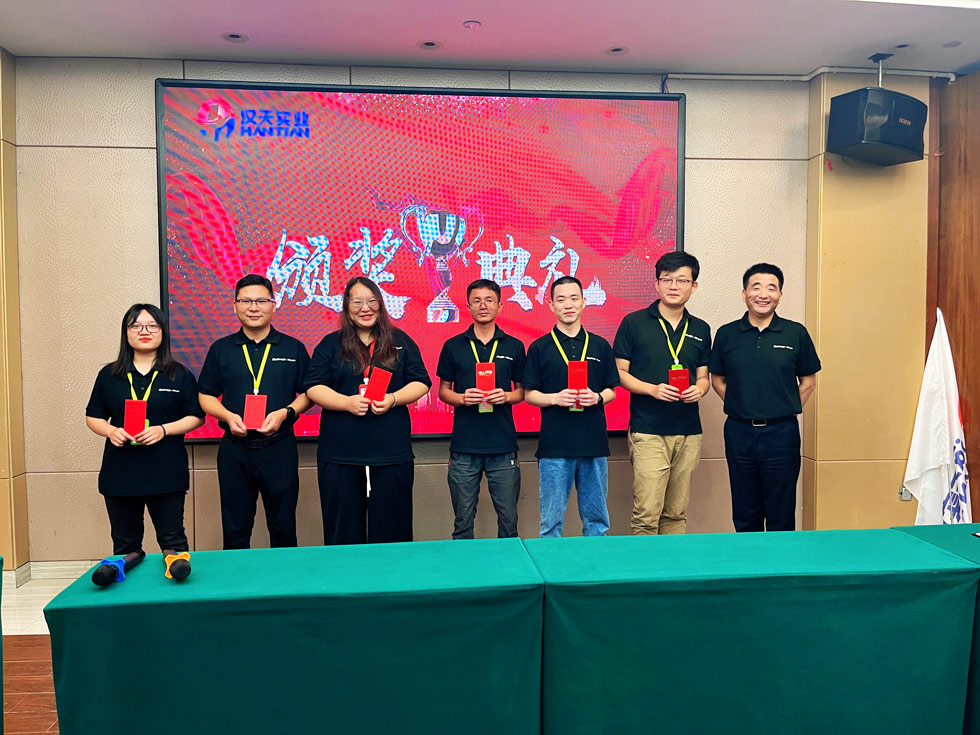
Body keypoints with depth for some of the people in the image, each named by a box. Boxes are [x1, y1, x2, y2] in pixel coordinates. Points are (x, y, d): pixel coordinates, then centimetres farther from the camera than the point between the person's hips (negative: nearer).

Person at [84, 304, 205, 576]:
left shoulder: (180, 375, 3)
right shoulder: (109, 375, 8)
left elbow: (196, 417, 1)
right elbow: (93, 417, 12)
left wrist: (163, 430, -15)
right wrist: (111, 431, -10)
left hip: (166, 472, -2)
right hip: (119, 472, 3)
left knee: (173, 541, 2)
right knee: (125, 544, 11)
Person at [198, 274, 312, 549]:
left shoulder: (294, 348, 4)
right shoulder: (221, 349, 7)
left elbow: (308, 394, 5)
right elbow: (206, 395, 9)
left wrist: (285, 413, -13)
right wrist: (228, 416, -10)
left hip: (279, 447, -1)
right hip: (234, 449, 1)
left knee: (283, 527, 7)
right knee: (234, 529, 9)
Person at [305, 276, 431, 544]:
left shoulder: (400, 341, 9)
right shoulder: (331, 344, 7)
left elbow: (421, 382, 6)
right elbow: (314, 387, 1)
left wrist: (393, 399, -12)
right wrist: (347, 402, -15)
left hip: (392, 450, 0)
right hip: (340, 453, 0)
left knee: (392, 528, 6)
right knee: (343, 530, 7)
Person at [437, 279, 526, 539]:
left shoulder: (514, 346, 6)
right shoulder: (453, 346, 5)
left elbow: (522, 391, 12)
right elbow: (443, 391, 9)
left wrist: (506, 396, -10)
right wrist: (462, 398, -11)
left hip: (503, 446, 0)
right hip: (464, 447, 0)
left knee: (508, 520, 7)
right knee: (463, 521, 7)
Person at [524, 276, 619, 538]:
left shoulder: (600, 346, 9)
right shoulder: (539, 347, 4)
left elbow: (611, 390, 12)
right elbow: (529, 394, 3)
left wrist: (597, 397, -10)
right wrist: (555, 398, -15)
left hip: (594, 444, 2)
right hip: (554, 446, -2)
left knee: (596, 517, 10)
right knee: (552, 519, 4)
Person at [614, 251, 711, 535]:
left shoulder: (700, 329, 13)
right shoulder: (634, 323, 0)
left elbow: (703, 376, 18)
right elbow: (619, 372, 0)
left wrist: (699, 389, -5)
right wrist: (652, 389, -15)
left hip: (689, 432, 4)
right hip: (648, 432, -4)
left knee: (677, 514, 10)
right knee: (646, 514, -7)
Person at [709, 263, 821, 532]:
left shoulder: (796, 333, 1)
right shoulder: (726, 334, 3)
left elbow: (808, 381, 9)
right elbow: (717, 380, 12)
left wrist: (788, 410, 1)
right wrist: (740, 406, 2)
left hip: (781, 432, -1)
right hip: (739, 432, 1)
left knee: (781, 515, 5)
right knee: (744, 514, 11)